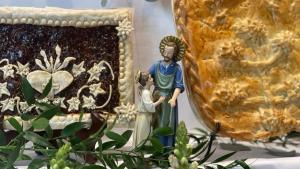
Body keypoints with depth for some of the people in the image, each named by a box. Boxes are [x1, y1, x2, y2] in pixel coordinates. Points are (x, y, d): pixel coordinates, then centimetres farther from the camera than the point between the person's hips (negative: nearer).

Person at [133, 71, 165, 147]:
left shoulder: (146, 91, 9)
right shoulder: (146, 93, -21)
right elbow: (149, 106, -28)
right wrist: (159, 101, -21)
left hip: (146, 116, 10)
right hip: (144, 117, -10)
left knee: (145, 137, 16)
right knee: (144, 138, -1)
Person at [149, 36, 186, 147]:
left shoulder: (176, 68, -3)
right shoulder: (156, 66, 3)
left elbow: (179, 86, -9)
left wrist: (173, 98, -24)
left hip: (169, 100, -1)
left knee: (169, 126, 2)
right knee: (157, 126, 3)